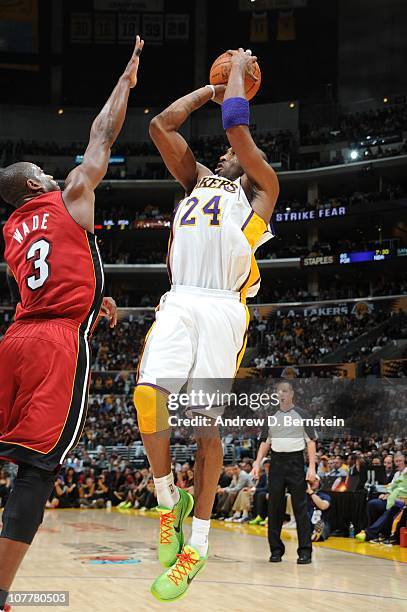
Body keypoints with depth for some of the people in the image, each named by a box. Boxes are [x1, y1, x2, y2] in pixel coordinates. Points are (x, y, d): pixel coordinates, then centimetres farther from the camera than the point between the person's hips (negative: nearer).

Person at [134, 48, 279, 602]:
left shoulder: (260, 189, 15)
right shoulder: (196, 180, 29)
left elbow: (237, 126, 3)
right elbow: (160, 126, 24)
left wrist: (239, 70, 18)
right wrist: (210, 89, 30)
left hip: (223, 308, -3)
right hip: (179, 302, 4)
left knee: (206, 422, -8)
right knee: (148, 396, -20)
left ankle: (197, 544, -1)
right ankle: (169, 500, 1)